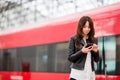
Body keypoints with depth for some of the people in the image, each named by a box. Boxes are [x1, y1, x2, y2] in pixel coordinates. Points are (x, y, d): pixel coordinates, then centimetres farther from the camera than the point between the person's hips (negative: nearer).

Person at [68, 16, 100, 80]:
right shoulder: (74, 39, 1)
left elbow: (97, 60, 13)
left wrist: (96, 51, -7)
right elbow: (70, 58, -2)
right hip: (77, 74, -3)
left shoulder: (93, 40, 11)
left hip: (90, 74, 4)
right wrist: (82, 51, -15)